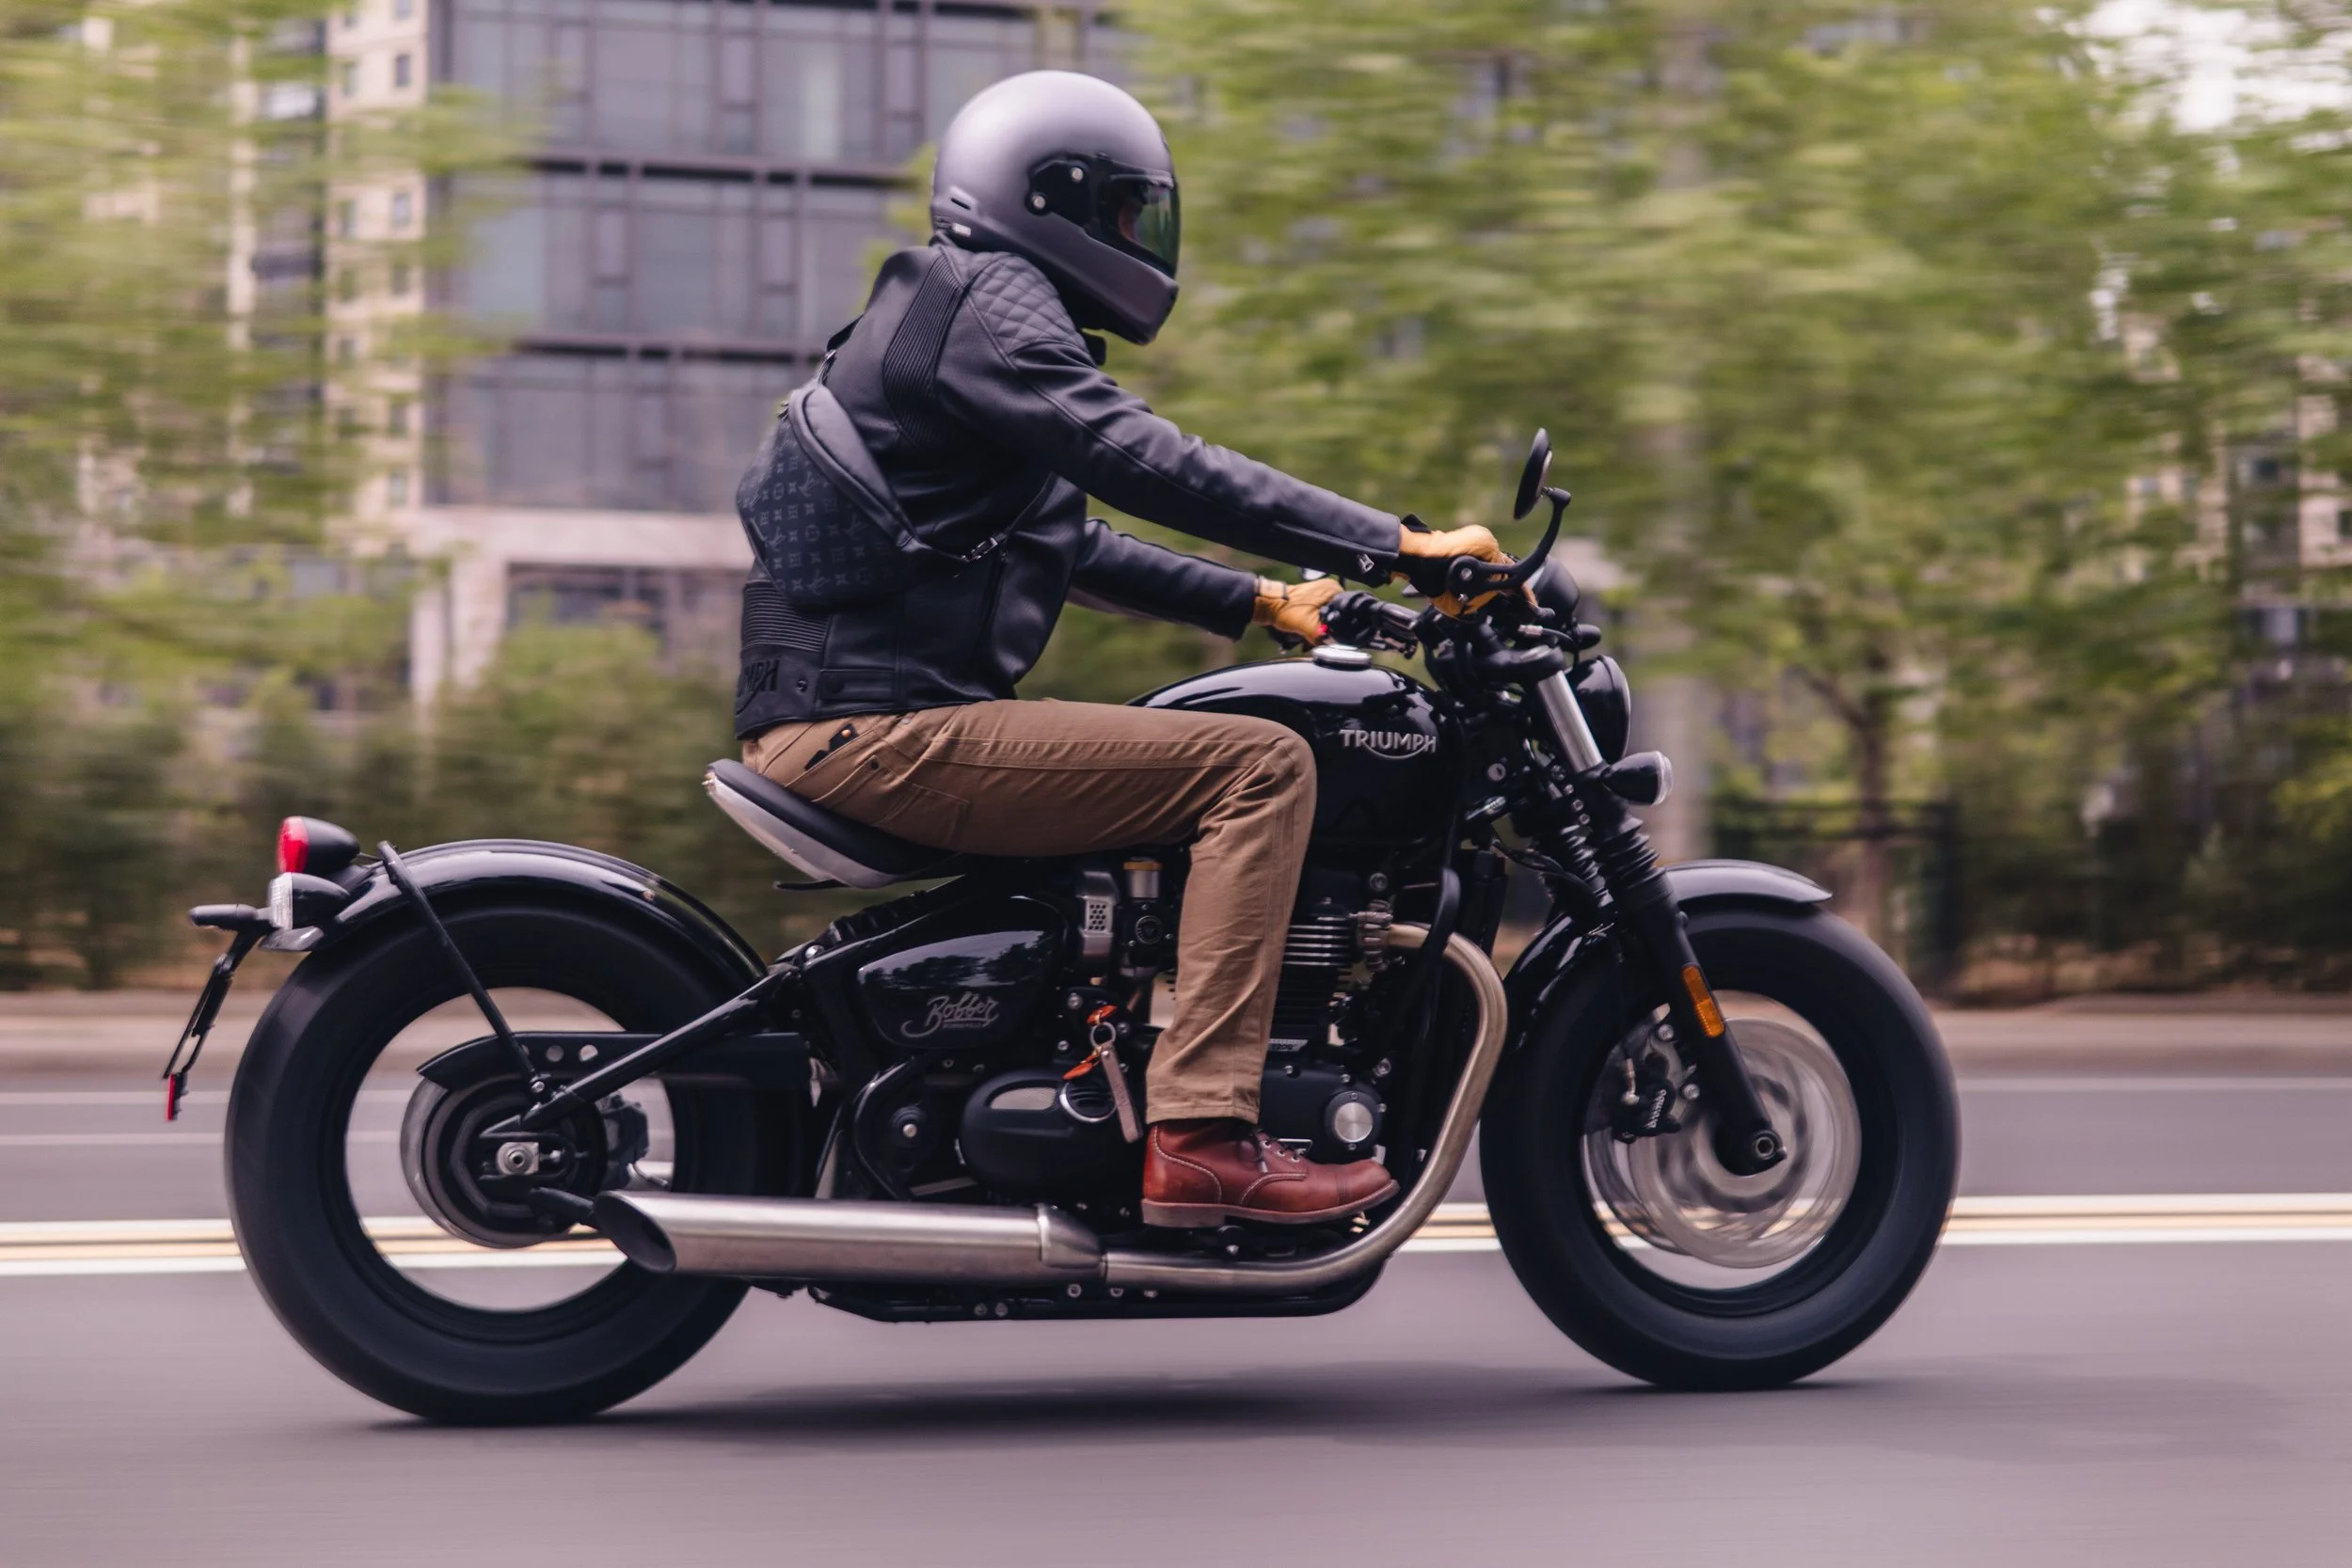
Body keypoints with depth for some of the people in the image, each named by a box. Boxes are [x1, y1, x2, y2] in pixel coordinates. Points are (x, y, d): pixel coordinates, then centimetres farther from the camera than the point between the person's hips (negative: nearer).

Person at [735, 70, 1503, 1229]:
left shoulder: (947, 306, 26)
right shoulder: (990, 302, -7)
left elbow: (1076, 547, 31)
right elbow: (1149, 465, -20)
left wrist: (1262, 602, 26)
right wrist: (1394, 546, -19)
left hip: (833, 726, 11)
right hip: (885, 727, -11)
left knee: (1196, 765, 29)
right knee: (1262, 767, -15)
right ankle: (1200, 1135, -21)